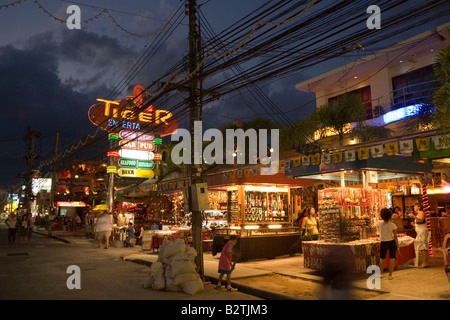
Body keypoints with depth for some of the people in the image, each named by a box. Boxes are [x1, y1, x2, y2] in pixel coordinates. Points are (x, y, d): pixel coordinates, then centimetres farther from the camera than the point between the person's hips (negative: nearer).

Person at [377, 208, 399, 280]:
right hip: (392, 242, -1)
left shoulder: (379, 223, -12)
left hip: (383, 242, 1)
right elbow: (395, 236, -9)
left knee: (382, 258, 16)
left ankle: (381, 273, 25)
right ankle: (390, 275, 7)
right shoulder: (392, 225, -14)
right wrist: (398, 246, -2)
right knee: (392, 258, 6)